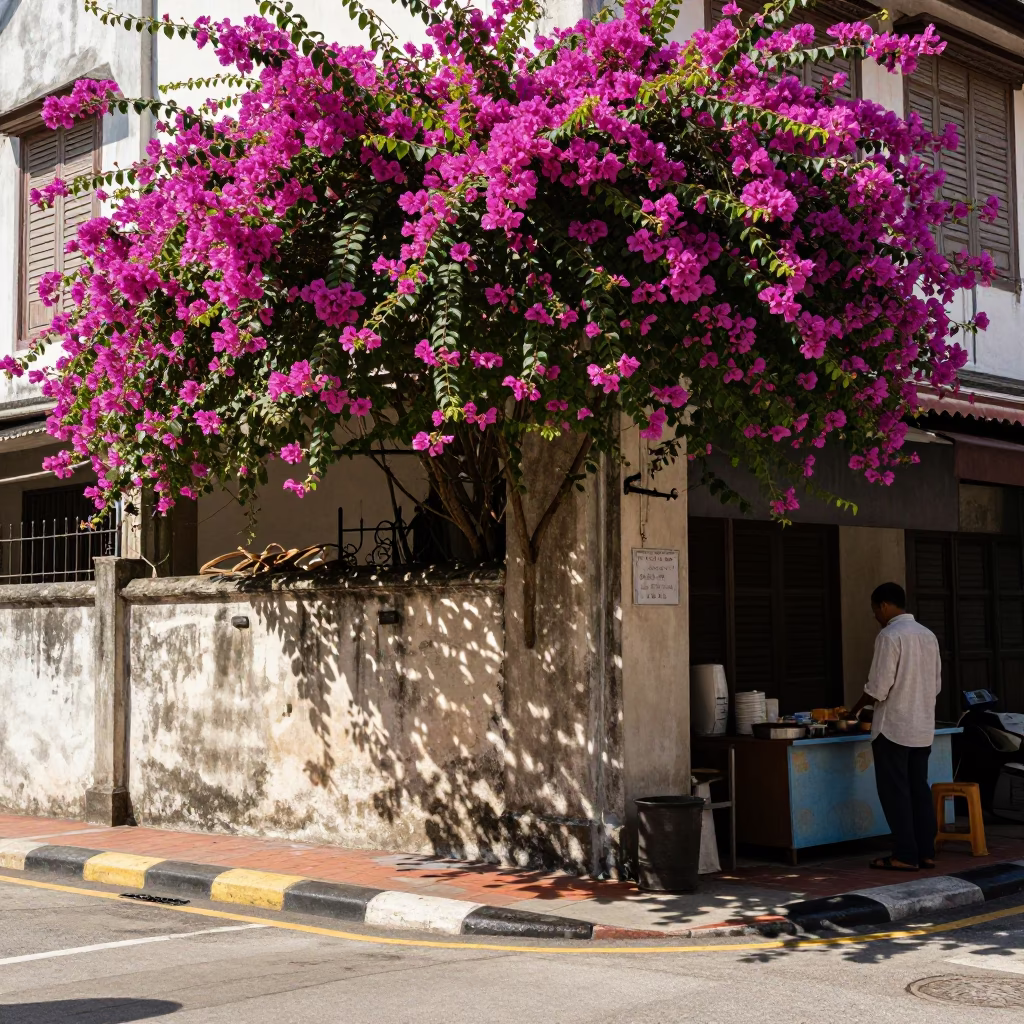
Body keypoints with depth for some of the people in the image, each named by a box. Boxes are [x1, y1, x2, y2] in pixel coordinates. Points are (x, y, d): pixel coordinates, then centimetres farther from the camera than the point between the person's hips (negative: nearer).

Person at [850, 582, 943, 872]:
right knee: (919, 789, 11)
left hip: (893, 726, -7)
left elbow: (878, 687, -16)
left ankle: (905, 855, 0)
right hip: (922, 727, 7)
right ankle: (926, 852, 13)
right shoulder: (928, 635, 9)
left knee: (895, 792, -1)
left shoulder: (889, 635, -15)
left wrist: (858, 707, 1)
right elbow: (936, 684, 14)